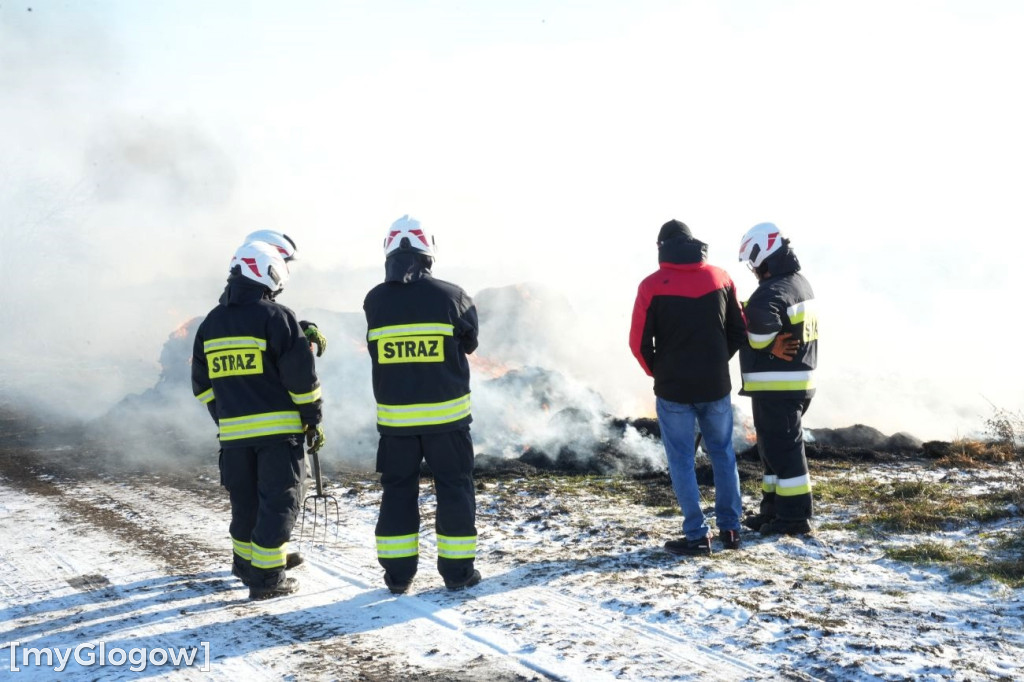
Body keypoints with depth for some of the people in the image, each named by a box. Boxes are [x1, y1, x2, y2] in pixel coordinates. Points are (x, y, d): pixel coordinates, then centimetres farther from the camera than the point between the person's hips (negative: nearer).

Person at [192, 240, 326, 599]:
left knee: (244, 501, 18)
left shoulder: (211, 323, 9)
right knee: (277, 501, 1)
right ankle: (266, 576, 0)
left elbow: (202, 384, 15)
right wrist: (312, 420, -3)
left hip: (233, 432, 6)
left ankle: (244, 563, 31)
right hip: (278, 428, -5)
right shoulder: (276, 317, -10)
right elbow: (302, 376, -12)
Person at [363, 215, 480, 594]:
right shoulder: (449, 296, -10)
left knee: (398, 491, 12)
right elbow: (470, 341, 3)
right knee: (454, 488, 9)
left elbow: (374, 350, 5)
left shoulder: (374, 302, -5)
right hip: (446, 414, -2)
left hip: (394, 416, 2)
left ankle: (397, 574, 13)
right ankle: (458, 570, 12)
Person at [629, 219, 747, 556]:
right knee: (723, 455, 16)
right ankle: (730, 528, 19)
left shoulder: (652, 286, -9)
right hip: (716, 385, 3)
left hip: (673, 389, -3)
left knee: (682, 460, 4)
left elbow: (639, 342, -7)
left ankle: (697, 535, 3)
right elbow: (739, 332, 8)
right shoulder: (720, 277, 2)